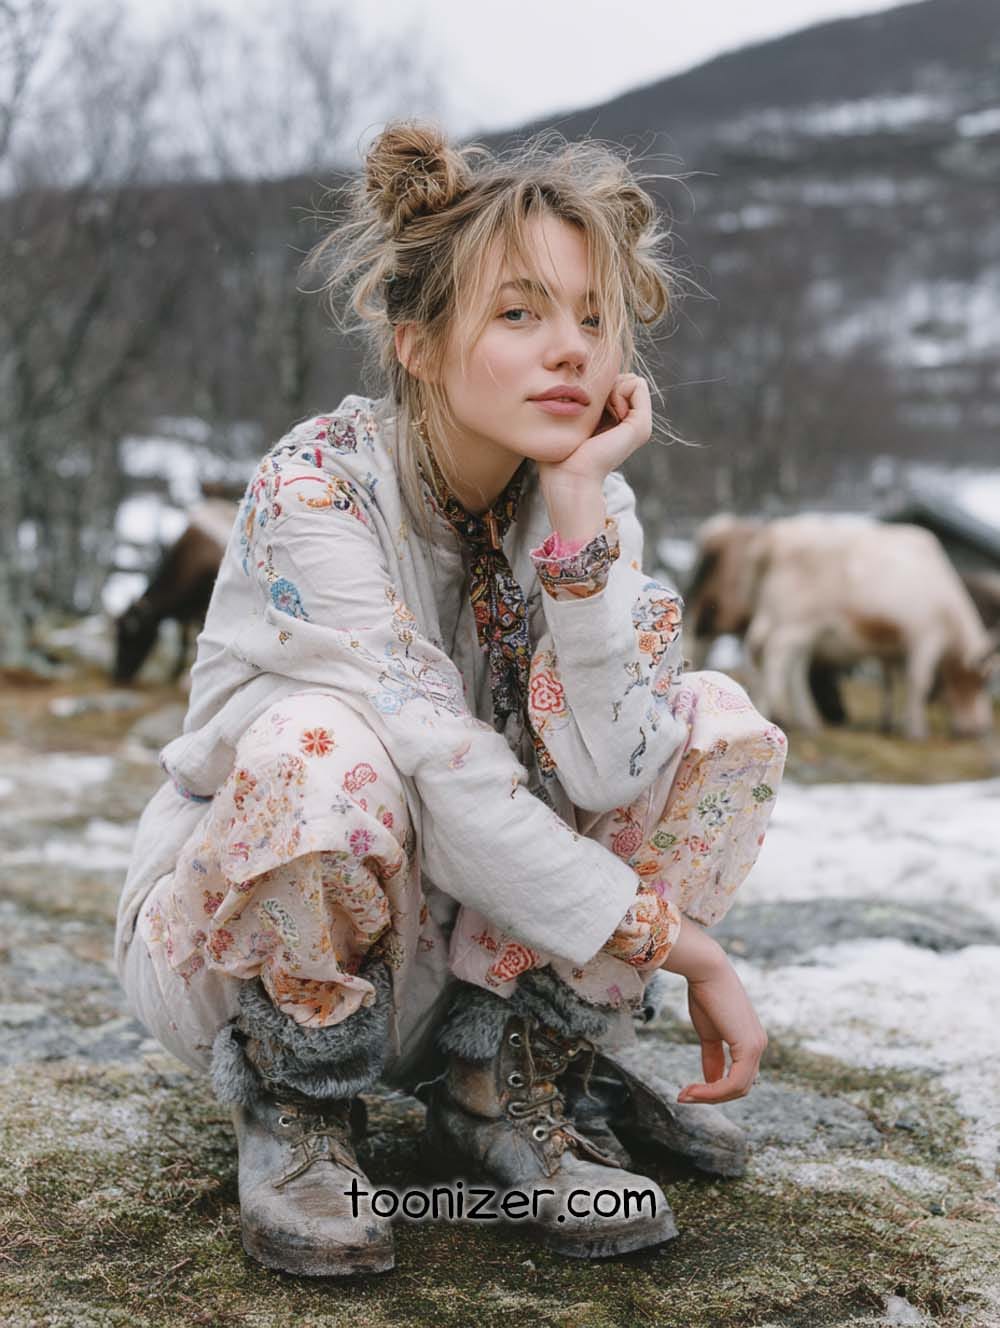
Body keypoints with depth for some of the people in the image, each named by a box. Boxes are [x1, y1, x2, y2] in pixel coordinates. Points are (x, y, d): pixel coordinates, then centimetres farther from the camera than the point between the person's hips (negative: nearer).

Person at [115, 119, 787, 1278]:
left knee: (720, 725, -12)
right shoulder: (315, 489, -23)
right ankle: (295, 1103, -9)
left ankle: (501, 1082, -3)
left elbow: (607, 773, -24)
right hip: (228, 927, -4)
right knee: (327, 746, -37)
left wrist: (579, 508, -28)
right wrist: (675, 942, -25)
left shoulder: (590, 504, -8)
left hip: (469, 938, 5)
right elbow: (444, 776, -30)